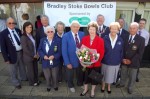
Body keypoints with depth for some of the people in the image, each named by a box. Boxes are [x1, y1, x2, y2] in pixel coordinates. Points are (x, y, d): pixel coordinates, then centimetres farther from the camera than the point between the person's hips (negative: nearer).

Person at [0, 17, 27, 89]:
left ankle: (23, 77, 51)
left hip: (21, 52, 5)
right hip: (12, 54, -4)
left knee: (22, 67, 26)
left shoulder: (18, 30, 0)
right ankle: (16, 83, 37)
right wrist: (6, 58, -15)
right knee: (13, 71, 14)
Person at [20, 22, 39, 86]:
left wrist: (36, 54, 0)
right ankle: (32, 82, 31)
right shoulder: (23, 37, -18)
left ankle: (36, 80, 37)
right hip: (28, 57, -6)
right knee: (30, 70, 10)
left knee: (35, 69, 16)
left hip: (34, 56, 7)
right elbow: (25, 49, -21)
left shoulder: (31, 36, 4)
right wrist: (33, 55, -14)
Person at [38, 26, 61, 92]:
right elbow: (39, 50, 0)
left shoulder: (58, 40, -7)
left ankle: (55, 85, 43)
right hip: (45, 62, 2)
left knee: (54, 76, 16)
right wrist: (43, 56, -18)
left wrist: (54, 56, -24)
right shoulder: (42, 40, 1)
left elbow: (60, 51, -9)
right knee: (47, 76, 14)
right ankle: (48, 86, 41)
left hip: (54, 62, -1)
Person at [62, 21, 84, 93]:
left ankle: (80, 83, 55)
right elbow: (64, 51, -17)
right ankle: (71, 86, 51)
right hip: (71, 60, -2)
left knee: (80, 74, 26)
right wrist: (67, 62, -20)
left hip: (81, 59, 3)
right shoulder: (66, 36, -18)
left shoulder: (82, 34, -7)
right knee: (70, 75, 22)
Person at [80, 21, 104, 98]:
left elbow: (102, 53, -9)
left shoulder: (100, 40, -12)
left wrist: (97, 60, -20)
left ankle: (92, 91, 43)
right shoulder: (84, 39, -5)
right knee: (85, 76, 20)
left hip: (96, 63, -2)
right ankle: (85, 89, 47)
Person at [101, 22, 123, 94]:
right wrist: (101, 59, -8)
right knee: (104, 75, 17)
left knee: (111, 75, 20)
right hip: (105, 61, -1)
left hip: (115, 62, 2)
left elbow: (121, 52, 2)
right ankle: (103, 86, 43)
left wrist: (120, 61, 2)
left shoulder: (120, 40, -5)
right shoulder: (105, 39, -12)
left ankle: (109, 87, 45)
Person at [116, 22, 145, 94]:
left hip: (134, 62, -2)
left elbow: (140, 53, -12)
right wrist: (123, 58, -10)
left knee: (132, 76, 14)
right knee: (123, 74, 19)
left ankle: (130, 87, 37)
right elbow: (123, 49, 2)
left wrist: (131, 60, -16)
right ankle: (122, 83, 44)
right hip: (124, 61, 2)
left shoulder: (141, 39, -10)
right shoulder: (125, 37, 0)